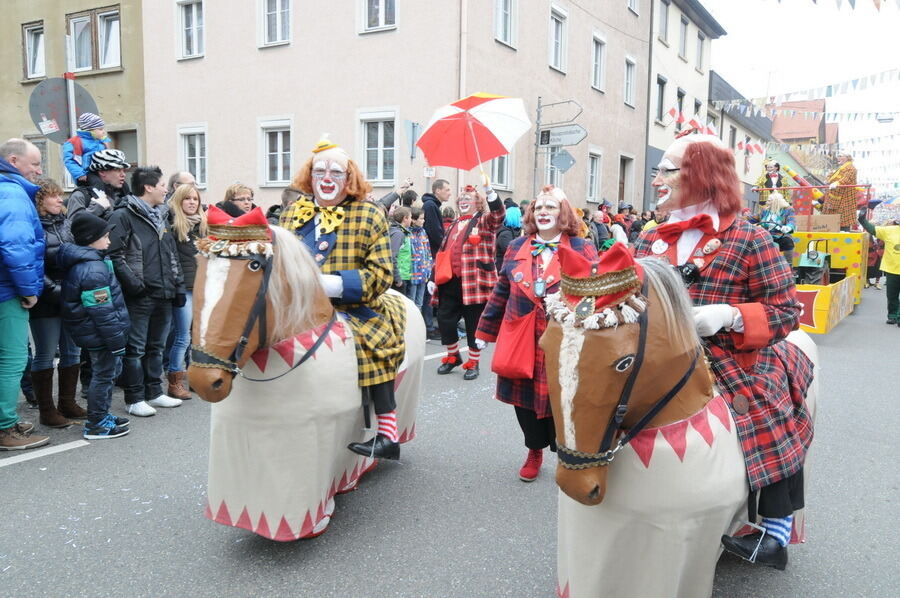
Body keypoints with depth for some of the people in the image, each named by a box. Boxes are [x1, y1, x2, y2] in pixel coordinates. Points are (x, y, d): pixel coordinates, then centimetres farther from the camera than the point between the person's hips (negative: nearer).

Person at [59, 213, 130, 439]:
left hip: (93, 334, 10)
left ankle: (101, 416, 32)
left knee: (104, 373, 20)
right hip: (100, 334, -10)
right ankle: (96, 425, 11)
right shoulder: (93, 269, -23)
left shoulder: (80, 263, 10)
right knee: (103, 375, 1)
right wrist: (117, 340, -19)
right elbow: (102, 312, -24)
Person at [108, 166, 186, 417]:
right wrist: (133, 283, -20)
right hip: (139, 296, -8)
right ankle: (134, 399, 9)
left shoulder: (159, 217, 19)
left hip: (164, 294, 8)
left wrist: (178, 286, 15)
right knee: (136, 349, 0)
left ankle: (154, 393, 26)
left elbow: (172, 255, 21)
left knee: (156, 347, 15)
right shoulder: (123, 216, -8)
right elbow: (115, 254, -16)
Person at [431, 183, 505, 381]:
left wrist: (488, 190, -33)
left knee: (474, 324, 2)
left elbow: (499, 213, -20)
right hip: (450, 283, 6)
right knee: (444, 320, 7)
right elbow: (442, 252, 22)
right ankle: (453, 356, 29)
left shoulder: (484, 221, 2)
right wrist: (435, 277, 15)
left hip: (474, 283, -6)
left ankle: (473, 363, 18)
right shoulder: (453, 225, 21)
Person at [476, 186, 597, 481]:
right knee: (525, 397, 12)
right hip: (521, 342, 3)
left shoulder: (581, 249, 0)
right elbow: (501, 293, 14)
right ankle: (534, 450, 34)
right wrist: (486, 330, 15)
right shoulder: (516, 247, 9)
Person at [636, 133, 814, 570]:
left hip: (738, 368, -4)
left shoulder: (749, 240, -8)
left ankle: (776, 530, 16)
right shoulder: (651, 242, 7)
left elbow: (786, 311, -7)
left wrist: (729, 316, -24)